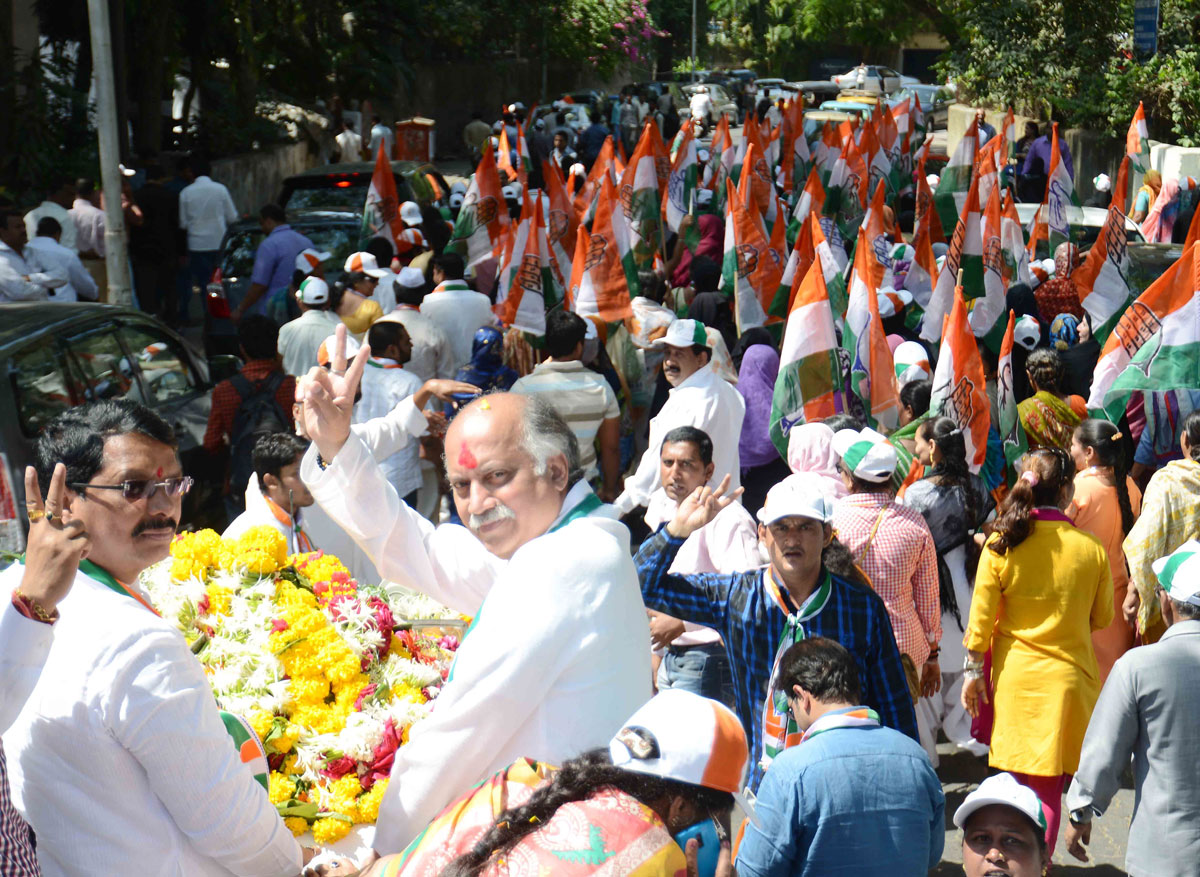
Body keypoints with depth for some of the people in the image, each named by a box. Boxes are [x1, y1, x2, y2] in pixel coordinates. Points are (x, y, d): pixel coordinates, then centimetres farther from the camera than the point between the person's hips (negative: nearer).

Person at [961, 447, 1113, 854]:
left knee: (1025, 785, 12)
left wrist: (973, 670, 8)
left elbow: (981, 619, -4)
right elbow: (1102, 618, 5)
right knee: (1048, 786, 9)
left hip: (1015, 678, 1)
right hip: (1069, 678, -1)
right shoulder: (1091, 549, -9)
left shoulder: (1000, 546, -8)